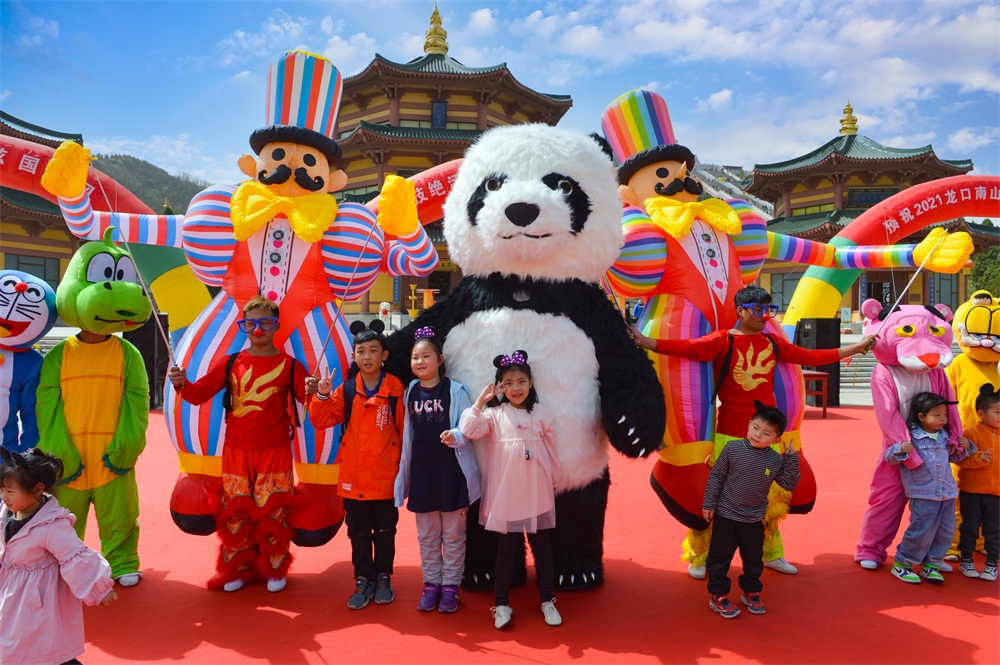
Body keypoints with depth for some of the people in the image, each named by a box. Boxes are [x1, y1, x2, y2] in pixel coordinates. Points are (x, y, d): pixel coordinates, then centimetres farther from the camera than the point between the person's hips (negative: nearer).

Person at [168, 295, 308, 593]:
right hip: (236, 450, 2)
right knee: (235, 510, 9)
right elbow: (200, 393, 4)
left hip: (274, 451, -2)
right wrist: (182, 384, -15)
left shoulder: (289, 365, -2)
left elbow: (308, 398, -6)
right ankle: (237, 569, 26)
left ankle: (274, 569, 23)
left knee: (272, 510, 4)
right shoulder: (231, 363, 4)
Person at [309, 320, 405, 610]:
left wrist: (403, 463, 0)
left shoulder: (395, 388, -7)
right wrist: (322, 396, -16)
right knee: (358, 532, 13)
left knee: (385, 530, 13)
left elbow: (402, 428, -2)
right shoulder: (346, 389, -2)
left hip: (385, 475, -2)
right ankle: (363, 580, 27)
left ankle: (383, 577, 30)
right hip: (353, 475, 2)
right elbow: (322, 420, 1)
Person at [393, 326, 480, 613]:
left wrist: (457, 436, -31)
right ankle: (431, 583, 30)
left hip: (451, 469, -4)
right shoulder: (410, 393, 5)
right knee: (426, 535, 15)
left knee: (453, 534, 8)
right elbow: (408, 434, 11)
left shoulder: (456, 391, -9)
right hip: (421, 470, 4)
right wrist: (404, 471, 11)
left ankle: (451, 585, 23)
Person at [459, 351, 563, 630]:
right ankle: (502, 604, 17)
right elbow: (469, 429, -19)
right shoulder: (495, 414, -3)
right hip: (506, 494, -2)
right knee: (507, 547, 7)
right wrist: (480, 401, -22)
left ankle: (547, 601, 25)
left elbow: (551, 450, 9)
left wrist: (555, 480, 12)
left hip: (537, 493, 2)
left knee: (541, 546, 11)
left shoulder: (541, 413, 2)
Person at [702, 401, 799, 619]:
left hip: (753, 520, 3)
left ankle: (751, 593, 37)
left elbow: (789, 484, -1)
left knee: (754, 560, 16)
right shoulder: (733, 449, -13)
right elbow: (715, 476, -7)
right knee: (720, 558, 4)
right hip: (725, 515, -3)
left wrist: (791, 459, -11)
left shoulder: (776, 460, -6)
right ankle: (718, 596, 19)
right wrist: (709, 504, -6)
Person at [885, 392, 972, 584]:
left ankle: (931, 565, 22)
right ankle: (901, 565, 10)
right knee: (921, 531, -5)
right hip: (923, 495, -7)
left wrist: (963, 448, 9)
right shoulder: (911, 437, -10)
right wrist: (901, 449, -29)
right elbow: (890, 457, -9)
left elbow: (954, 457, 28)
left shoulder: (945, 437, 10)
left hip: (947, 494, 7)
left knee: (945, 532, 8)